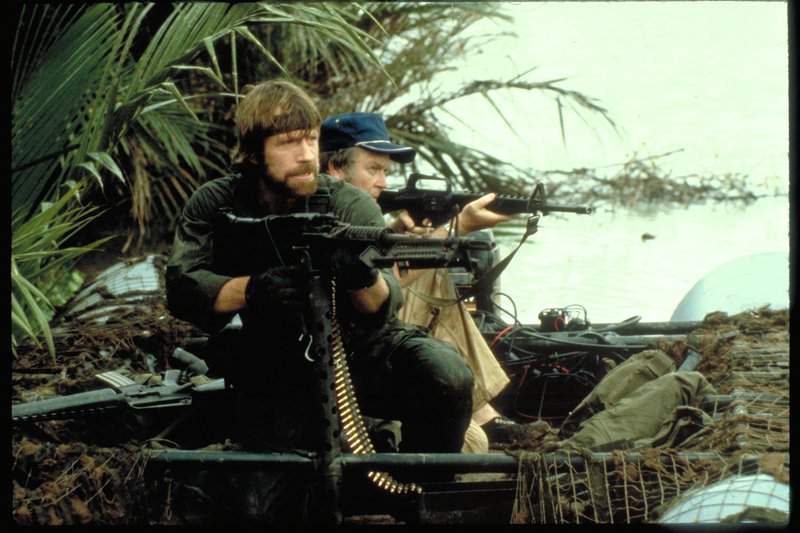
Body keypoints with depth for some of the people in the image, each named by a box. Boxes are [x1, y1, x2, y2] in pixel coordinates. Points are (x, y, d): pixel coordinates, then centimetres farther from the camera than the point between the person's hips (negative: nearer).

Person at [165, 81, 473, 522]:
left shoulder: (350, 206, -10)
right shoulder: (217, 205, -6)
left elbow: (382, 311, -20)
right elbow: (181, 288, -19)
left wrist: (367, 282, -45)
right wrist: (253, 289, -37)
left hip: (356, 348, 0)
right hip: (273, 374, 0)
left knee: (449, 378, -27)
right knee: (264, 504, -19)